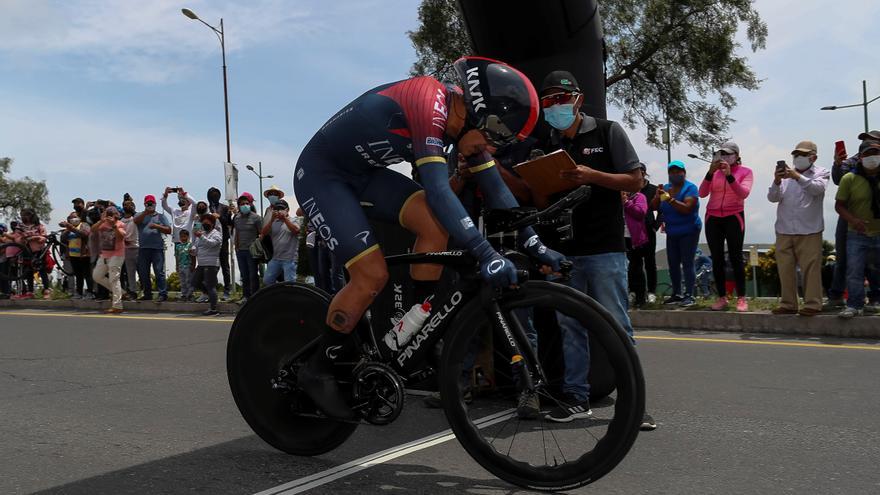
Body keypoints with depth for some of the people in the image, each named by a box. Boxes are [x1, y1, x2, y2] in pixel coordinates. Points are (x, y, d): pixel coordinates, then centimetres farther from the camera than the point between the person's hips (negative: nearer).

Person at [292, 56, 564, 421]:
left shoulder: (465, 119, -2)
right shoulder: (430, 102, -29)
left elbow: (495, 189, 2)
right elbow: (438, 190, -37)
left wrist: (534, 244, -4)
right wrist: (487, 255, -41)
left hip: (363, 173, 8)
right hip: (321, 173, -8)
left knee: (435, 225, -12)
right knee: (373, 275, -15)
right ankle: (317, 369, 4)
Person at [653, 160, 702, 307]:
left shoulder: (690, 188, -11)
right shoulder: (666, 187, 6)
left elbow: (687, 208, -24)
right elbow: (654, 206, 1)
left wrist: (669, 199, -31)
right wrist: (658, 196, -17)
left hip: (688, 232, -6)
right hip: (671, 233, 6)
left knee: (687, 263, -10)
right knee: (673, 264, 7)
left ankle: (689, 295, -9)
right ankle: (677, 294, 14)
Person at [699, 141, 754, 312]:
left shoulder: (745, 171, 1)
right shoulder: (714, 172, 7)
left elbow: (743, 193, -14)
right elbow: (702, 193, -4)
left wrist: (729, 175, -22)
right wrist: (710, 173, -15)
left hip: (733, 218, -3)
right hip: (713, 218, 3)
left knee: (735, 257, -6)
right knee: (716, 259, 3)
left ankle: (741, 299, 0)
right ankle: (722, 298, 9)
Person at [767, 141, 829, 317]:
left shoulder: (821, 173, 6)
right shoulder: (785, 174, 14)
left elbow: (817, 188, -15)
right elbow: (772, 198, 3)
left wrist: (798, 177, -30)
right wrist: (776, 182, -17)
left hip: (809, 231, -3)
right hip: (784, 231, 4)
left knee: (810, 268, -4)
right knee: (785, 269, 6)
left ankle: (812, 304, 0)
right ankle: (788, 304, 13)